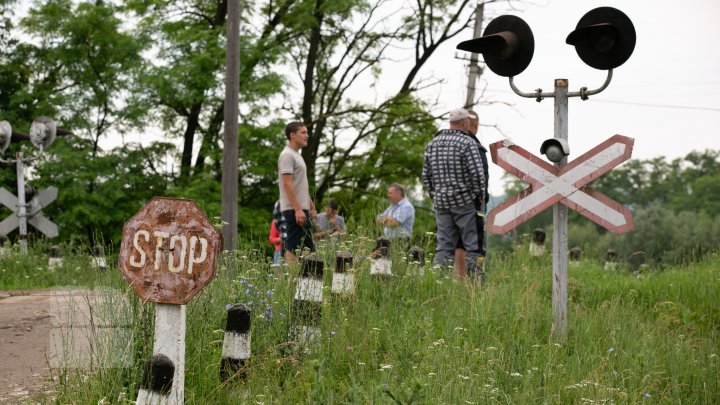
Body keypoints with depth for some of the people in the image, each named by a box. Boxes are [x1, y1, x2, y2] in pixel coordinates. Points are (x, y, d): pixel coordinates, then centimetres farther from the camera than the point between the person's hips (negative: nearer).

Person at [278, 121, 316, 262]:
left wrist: (311, 206, 24)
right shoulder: (287, 155, -14)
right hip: (294, 209, -11)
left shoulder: (297, 155, 20)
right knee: (293, 248, -11)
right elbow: (287, 184, -22)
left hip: (302, 208, 11)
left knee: (308, 247, 12)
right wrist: (297, 209, -26)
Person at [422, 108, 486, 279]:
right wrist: (480, 194, -1)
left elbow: (426, 175, 12)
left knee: (444, 245, 7)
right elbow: (477, 173, -15)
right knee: (473, 245, 0)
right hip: (464, 200, -5)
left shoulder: (432, 143, 10)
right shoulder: (467, 143, -9)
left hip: (441, 201, 6)